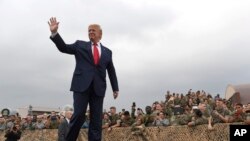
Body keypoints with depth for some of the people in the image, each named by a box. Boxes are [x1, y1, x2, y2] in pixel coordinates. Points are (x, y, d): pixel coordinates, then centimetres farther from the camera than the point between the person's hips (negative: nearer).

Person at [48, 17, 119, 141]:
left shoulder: (107, 52, 17)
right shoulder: (80, 45, 14)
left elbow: (111, 71, 17)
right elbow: (63, 48, 5)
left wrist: (115, 88, 10)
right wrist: (55, 33, -9)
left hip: (98, 88, 2)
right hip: (82, 85, -2)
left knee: (96, 120, 0)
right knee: (78, 115, -10)